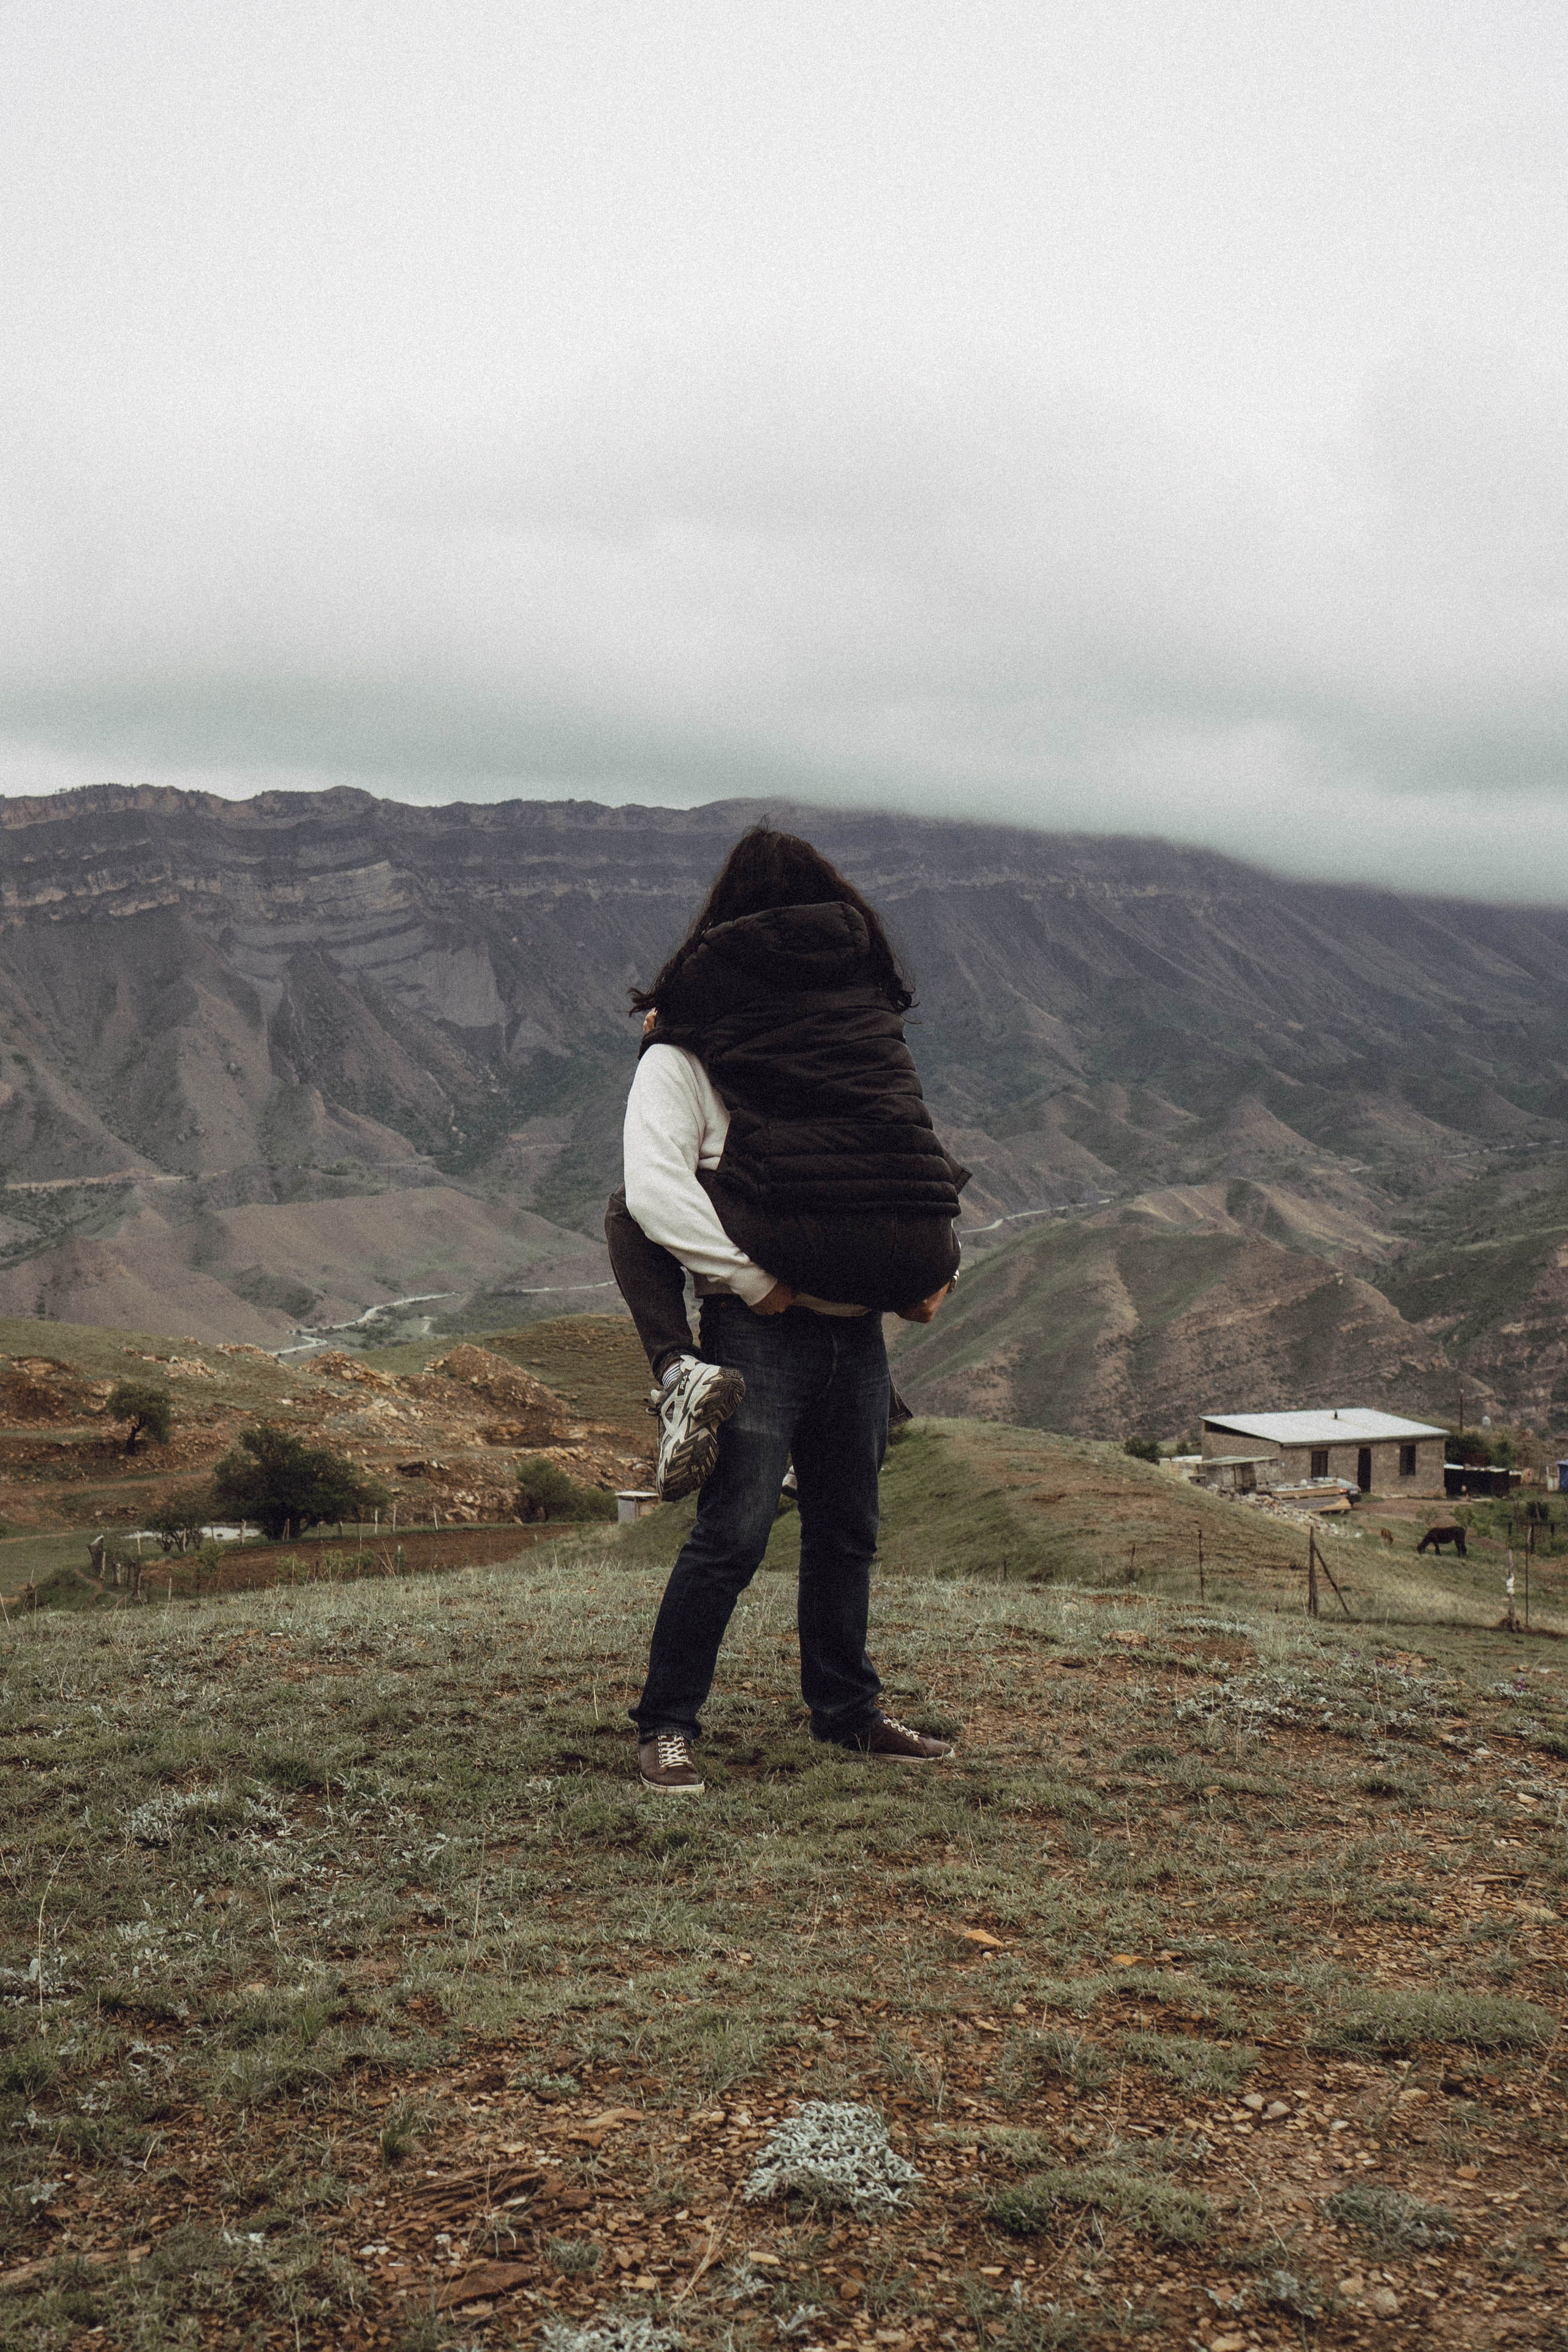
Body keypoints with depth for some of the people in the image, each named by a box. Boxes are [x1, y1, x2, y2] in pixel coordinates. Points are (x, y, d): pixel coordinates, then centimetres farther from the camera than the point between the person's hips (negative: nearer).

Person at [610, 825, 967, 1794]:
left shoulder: (856, 1036, 20)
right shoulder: (680, 1061, -1)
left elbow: (916, 1161, 22)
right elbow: (656, 1188, -14)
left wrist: (934, 1267, 7)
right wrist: (749, 1281, -18)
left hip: (857, 1325, 7)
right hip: (759, 1334, -7)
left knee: (849, 1529, 14)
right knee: (735, 1533, -9)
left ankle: (847, 1709, 28)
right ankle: (667, 1724, 3)